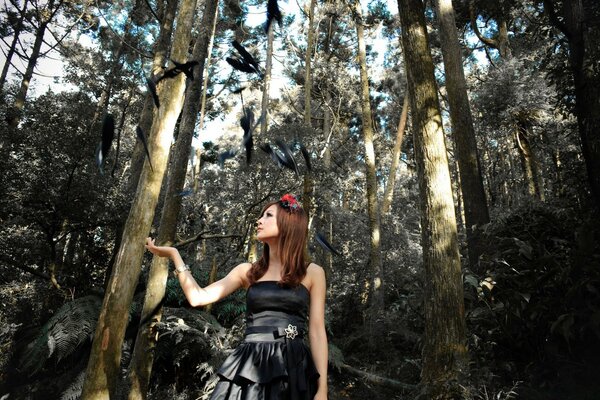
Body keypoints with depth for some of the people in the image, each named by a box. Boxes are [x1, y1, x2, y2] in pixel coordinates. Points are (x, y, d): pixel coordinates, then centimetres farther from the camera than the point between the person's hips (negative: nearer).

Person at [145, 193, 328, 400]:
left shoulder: (312, 272, 2)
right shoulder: (248, 271, 9)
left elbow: (317, 330, 0)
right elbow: (199, 297, 2)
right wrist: (174, 254, 1)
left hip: (293, 368, -1)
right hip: (250, 366, 2)